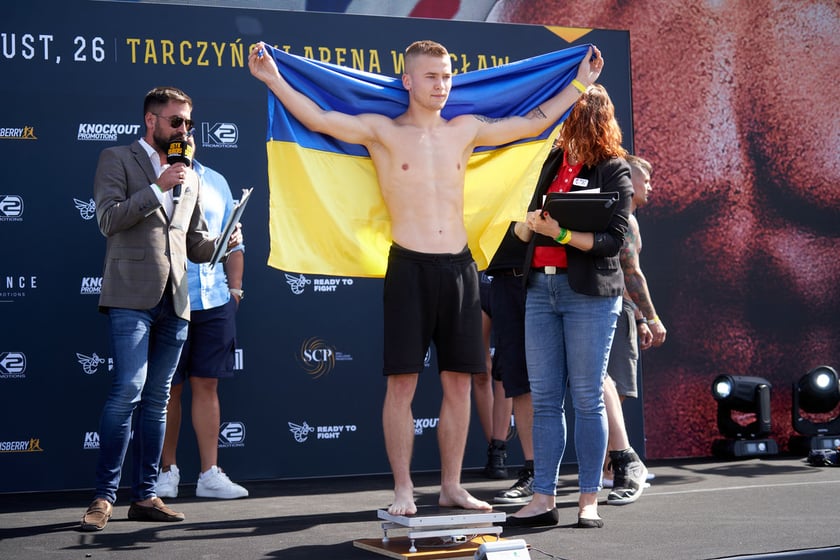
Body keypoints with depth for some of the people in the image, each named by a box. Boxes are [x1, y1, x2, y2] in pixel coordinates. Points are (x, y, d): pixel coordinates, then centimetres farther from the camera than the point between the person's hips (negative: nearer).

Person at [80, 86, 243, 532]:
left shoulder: (189, 176, 21)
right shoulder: (117, 160, 5)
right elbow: (108, 219, -9)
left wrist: (223, 243, 3)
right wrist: (158, 187, -14)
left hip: (174, 301, 6)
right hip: (132, 296, -6)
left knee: (156, 399, 6)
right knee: (128, 390, -15)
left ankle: (144, 496, 10)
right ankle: (104, 496, -9)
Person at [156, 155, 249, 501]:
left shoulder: (215, 182, 15)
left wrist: (234, 287, 13)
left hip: (215, 301, 4)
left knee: (207, 385, 6)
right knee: (169, 388, 3)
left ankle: (210, 474, 10)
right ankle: (168, 470, 16)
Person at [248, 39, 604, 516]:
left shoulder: (465, 130, 13)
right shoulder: (382, 131, 2)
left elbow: (532, 124, 20)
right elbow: (319, 119, -7)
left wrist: (580, 84, 22)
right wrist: (273, 80, -16)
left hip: (460, 266, 4)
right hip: (410, 267, -4)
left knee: (459, 383, 6)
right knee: (402, 383, -2)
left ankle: (452, 486, 17)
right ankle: (403, 489, 8)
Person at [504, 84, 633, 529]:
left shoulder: (613, 171, -3)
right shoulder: (555, 162, 15)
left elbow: (612, 239, -11)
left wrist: (560, 232, -21)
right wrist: (530, 225, 1)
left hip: (589, 294, -6)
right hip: (541, 288, 6)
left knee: (587, 399, 0)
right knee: (544, 399, 4)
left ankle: (589, 500, 7)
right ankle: (543, 499, 8)